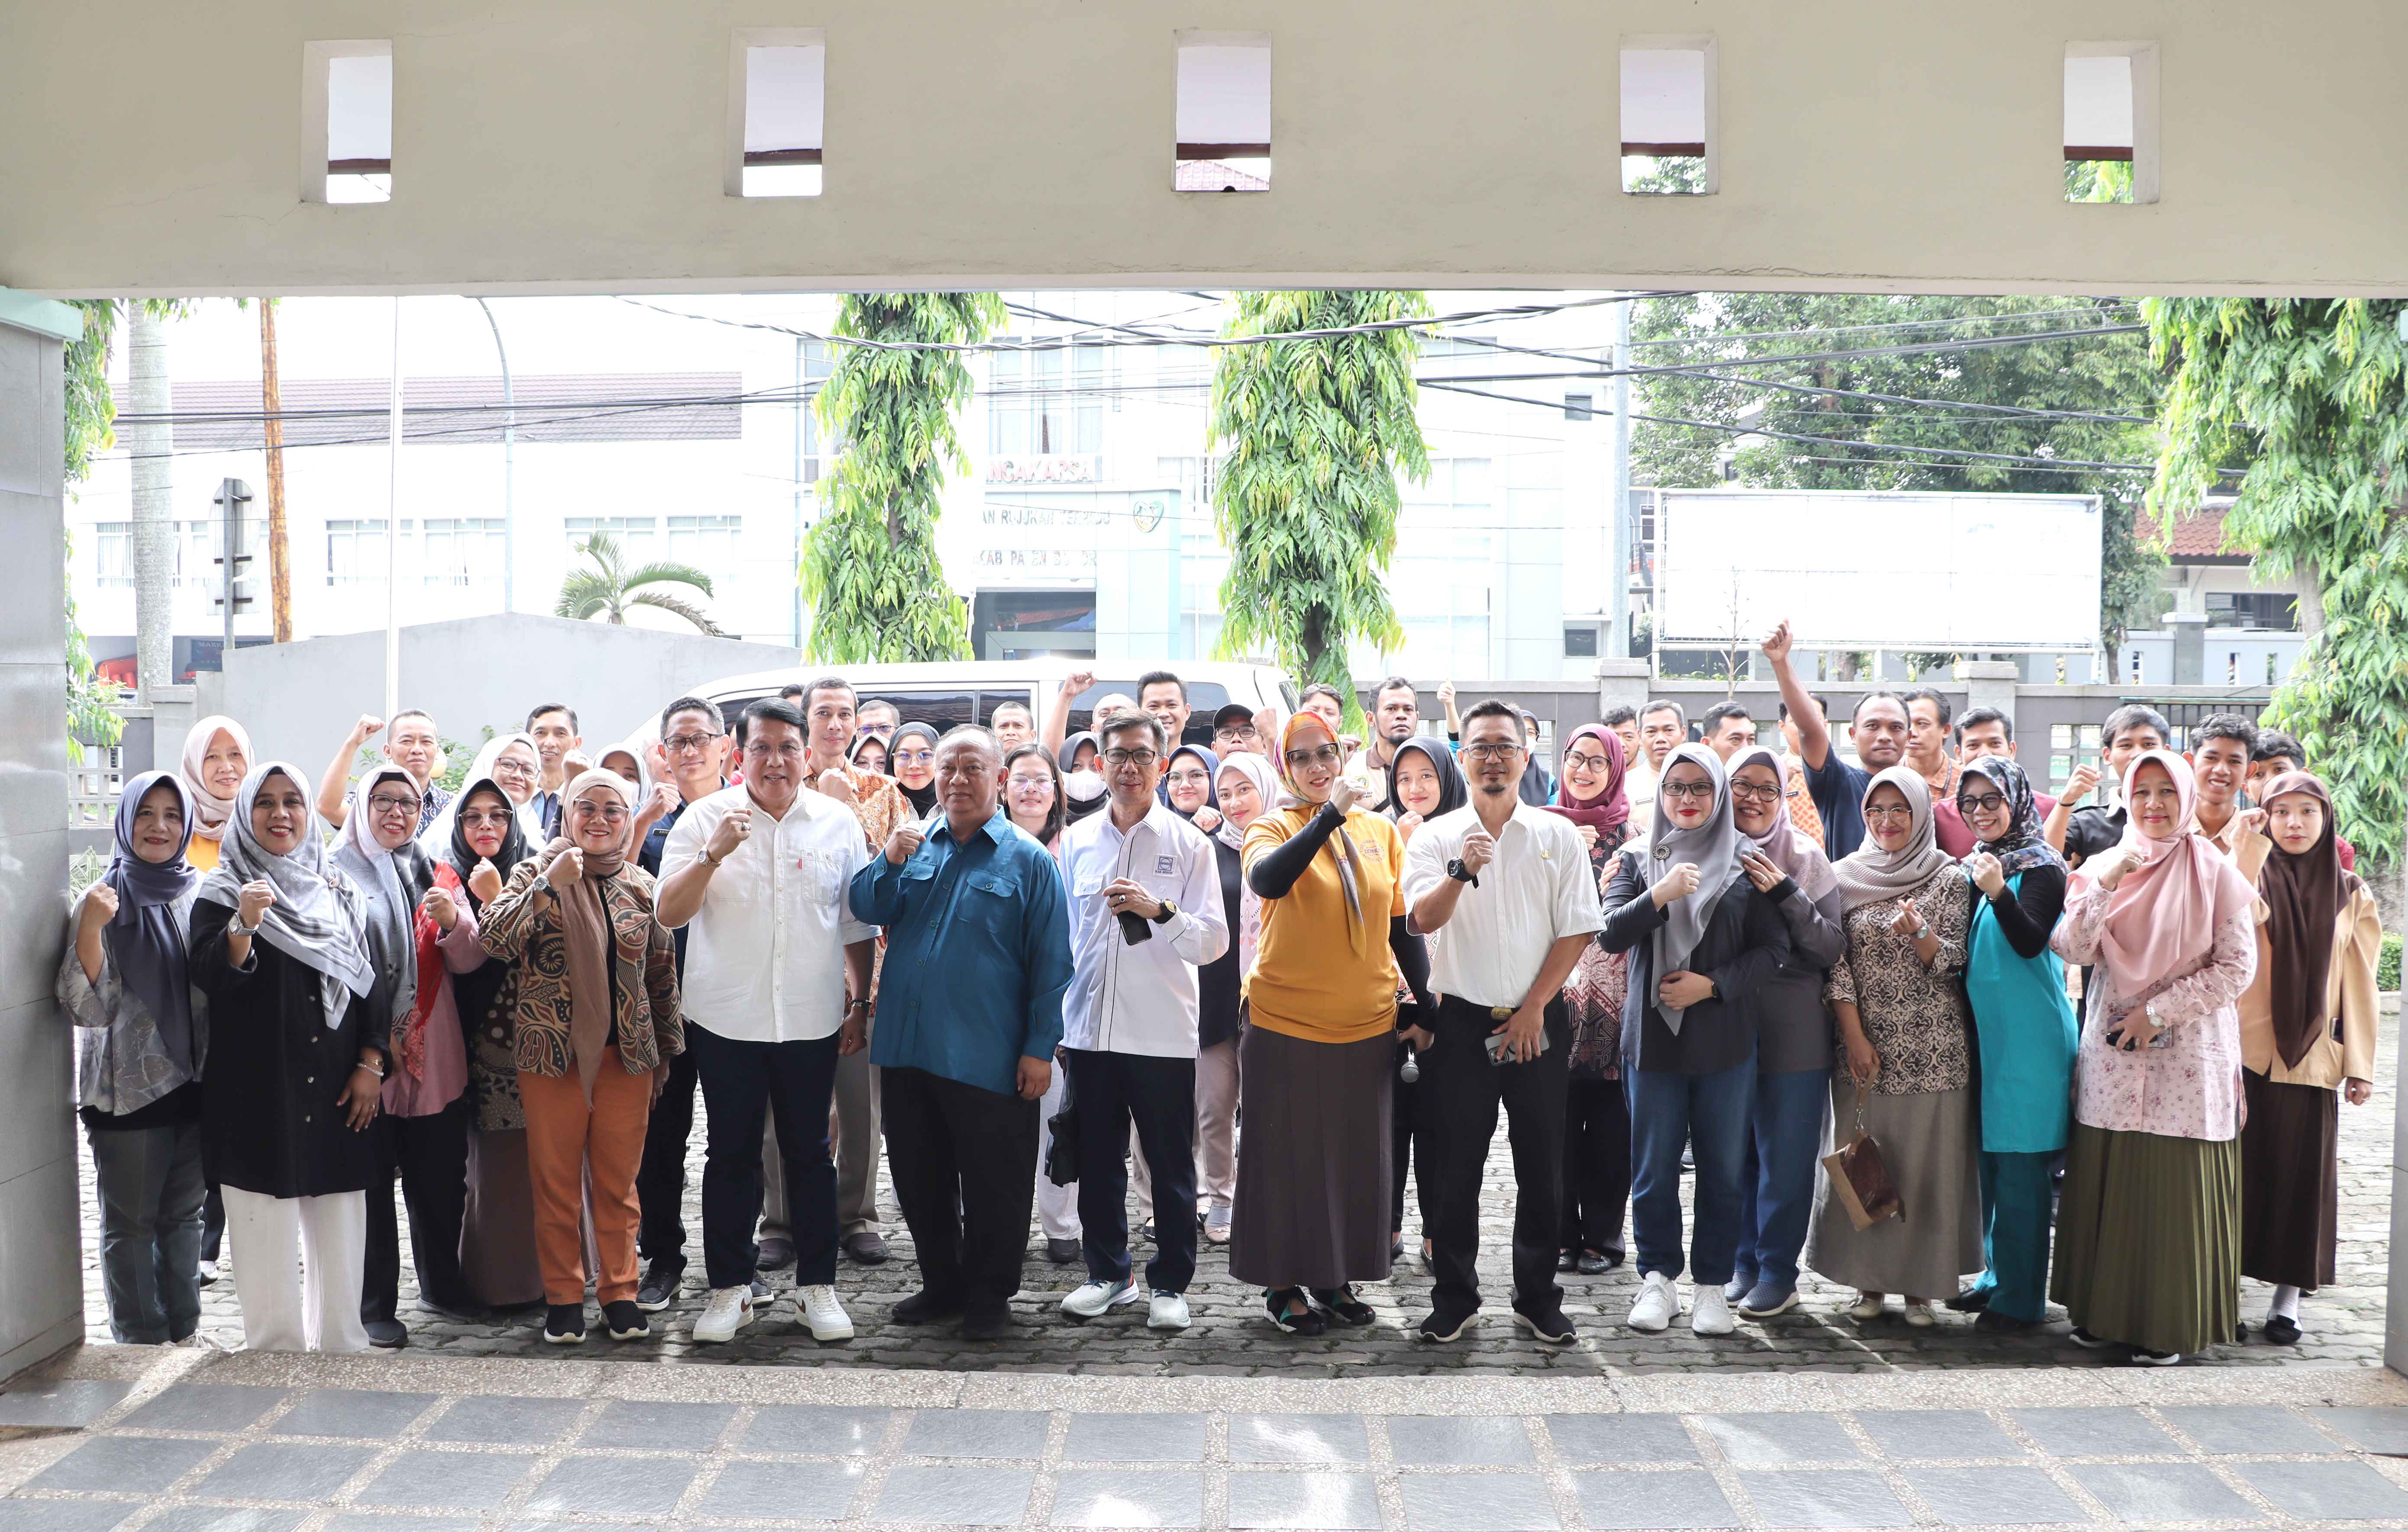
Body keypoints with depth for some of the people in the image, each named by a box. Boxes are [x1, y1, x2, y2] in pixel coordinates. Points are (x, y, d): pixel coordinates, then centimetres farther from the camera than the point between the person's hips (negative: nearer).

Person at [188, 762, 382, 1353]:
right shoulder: (223, 892, 1)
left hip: (335, 1092, 4)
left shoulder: (337, 891, 13)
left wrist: (370, 1064, 5)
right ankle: (275, 1347, 8)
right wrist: (243, 925, -31)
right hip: (258, 1092, -3)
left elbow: (368, 983, 14)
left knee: (340, 1227, 5)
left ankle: (342, 1343, 15)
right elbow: (207, 977, -13)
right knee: (267, 1230, -2)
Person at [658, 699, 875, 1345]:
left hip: (812, 1019, 1)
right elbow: (668, 914, -8)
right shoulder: (706, 819, -2)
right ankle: (730, 1289, 18)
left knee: (810, 1152, 8)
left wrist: (860, 1007, 8)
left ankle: (817, 1285, 19)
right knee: (732, 1153, 7)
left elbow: (856, 926, 10)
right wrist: (714, 853, -22)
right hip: (726, 1019, -1)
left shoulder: (838, 823, 3)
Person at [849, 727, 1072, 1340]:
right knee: (919, 1176, 15)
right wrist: (891, 860, -14)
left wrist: (1041, 1047, -10)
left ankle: (989, 1296, 21)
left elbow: (1051, 962, -5)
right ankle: (941, 1284, 30)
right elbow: (866, 910, 3)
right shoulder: (915, 843, 11)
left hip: (988, 1058, -5)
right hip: (908, 1049, 5)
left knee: (993, 1185, 5)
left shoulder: (1028, 861, -3)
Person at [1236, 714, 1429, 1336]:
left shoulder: (1380, 831, 8)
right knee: (1289, 1156, 4)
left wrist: (1425, 1004, 11)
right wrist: (1329, 815, -26)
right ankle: (1284, 1284, 16)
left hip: (1367, 1025, 4)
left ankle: (1335, 1277, 25)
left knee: (1356, 1155, 10)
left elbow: (1403, 927, 14)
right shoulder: (1274, 827, -3)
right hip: (1284, 1021, -3)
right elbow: (1266, 880, -26)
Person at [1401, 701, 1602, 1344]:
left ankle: (1538, 1299, 18)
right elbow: (1424, 919, -10)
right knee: (1457, 1167, 3)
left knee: (1541, 1167, 5)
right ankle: (1455, 1298, 16)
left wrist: (1533, 1008, -5)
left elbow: (1577, 930, 1)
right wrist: (1461, 872, -28)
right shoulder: (1435, 836, 3)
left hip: (1536, 1024, 0)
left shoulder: (1558, 835, 4)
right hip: (1461, 1023, 0)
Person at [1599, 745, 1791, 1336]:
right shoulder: (1638, 861, 5)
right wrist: (1660, 896, -21)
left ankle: (1712, 1283, 16)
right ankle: (1658, 1277, 19)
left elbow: (1774, 948, 0)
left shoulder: (1744, 866, 3)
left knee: (1723, 1169, 5)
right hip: (1652, 1038, 0)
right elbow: (1610, 935, -7)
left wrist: (1712, 985, -11)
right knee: (1654, 1169, 6)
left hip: (1724, 1039, 0)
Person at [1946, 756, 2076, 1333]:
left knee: (2020, 1167, -5)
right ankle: (1997, 1277, 24)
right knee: (1989, 1161, 13)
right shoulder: (1974, 868, 14)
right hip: (1983, 1028, 8)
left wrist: (1999, 894, -34)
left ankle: (2022, 1297, 2)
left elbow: (2030, 942, -20)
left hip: (2029, 1035, -8)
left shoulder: (2040, 867, -7)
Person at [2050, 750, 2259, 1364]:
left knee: (2178, 1190, -2)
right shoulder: (2103, 867, 7)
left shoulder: (2214, 873, 0)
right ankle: (2102, 1309, 16)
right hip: (2113, 1054, 3)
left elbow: (2238, 967, -4)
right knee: (2107, 1183, 4)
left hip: (2188, 1056, -2)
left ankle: (2169, 1324, 8)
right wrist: (2105, 887, -17)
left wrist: (2159, 1011, -9)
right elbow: (2072, 950, -4)